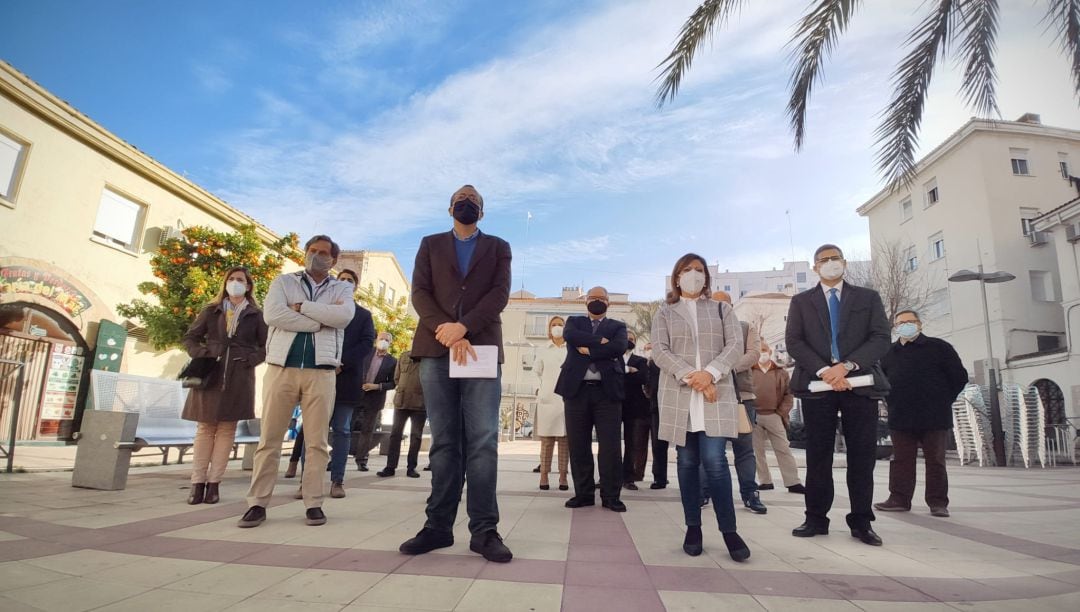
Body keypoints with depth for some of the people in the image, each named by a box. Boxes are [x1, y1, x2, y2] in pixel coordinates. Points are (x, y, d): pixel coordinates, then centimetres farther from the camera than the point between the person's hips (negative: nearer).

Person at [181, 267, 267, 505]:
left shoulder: (256, 315, 7)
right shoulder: (211, 311, 12)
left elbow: (266, 346, 6)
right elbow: (190, 337, 13)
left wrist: (251, 360, -9)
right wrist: (201, 355, -3)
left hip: (239, 379, -1)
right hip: (209, 375, 2)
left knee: (226, 429, 1)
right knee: (205, 428, 3)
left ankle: (214, 482, 5)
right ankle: (198, 482, 7)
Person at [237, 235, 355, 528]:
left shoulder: (342, 289, 12)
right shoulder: (284, 281, 13)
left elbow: (344, 316, -10)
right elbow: (272, 314, -7)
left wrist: (301, 306, -7)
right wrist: (322, 320, -8)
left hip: (321, 371, 0)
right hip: (282, 368, 0)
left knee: (317, 441, 3)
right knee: (269, 439, 3)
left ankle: (313, 503, 10)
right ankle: (258, 503, 12)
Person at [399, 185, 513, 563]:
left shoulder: (498, 248, 17)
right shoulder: (430, 245, 19)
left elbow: (500, 294, 1)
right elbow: (419, 293, 5)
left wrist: (463, 327, -14)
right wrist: (446, 332, -12)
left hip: (482, 349, -1)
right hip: (436, 350, 1)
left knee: (482, 442, -5)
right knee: (443, 442, 3)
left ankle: (484, 530, 1)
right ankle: (438, 526, 10)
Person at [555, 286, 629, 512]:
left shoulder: (617, 326, 14)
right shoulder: (574, 322, 17)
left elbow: (620, 347, -7)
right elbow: (569, 335, -8)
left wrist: (588, 350, -7)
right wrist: (600, 341, -11)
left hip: (607, 391, -1)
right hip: (577, 389, 1)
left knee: (610, 446, -2)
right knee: (578, 445, 5)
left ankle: (611, 496, 8)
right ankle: (583, 493, 16)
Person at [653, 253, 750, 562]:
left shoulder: (722, 309, 13)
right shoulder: (664, 312, 10)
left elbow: (735, 345, 1)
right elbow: (660, 351, -1)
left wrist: (710, 373, -15)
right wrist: (690, 376, -15)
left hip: (716, 394, 0)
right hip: (679, 396, 1)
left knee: (715, 460, -9)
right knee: (687, 462, 5)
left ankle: (729, 531, 1)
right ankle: (693, 528, 14)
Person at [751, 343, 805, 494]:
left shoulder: (781, 372, 6)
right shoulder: (749, 371, 5)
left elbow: (789, 394, 4)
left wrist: (781, 413, -5)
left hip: (773, 416, 0)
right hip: (753, 416, 1)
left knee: (783, 449, 0)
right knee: (757, 450, 5)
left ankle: (793, 482, 4)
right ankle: (765, 481, 15)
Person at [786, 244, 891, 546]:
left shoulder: (868, 297, 12)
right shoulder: (801, 301, 12)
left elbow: (881, 338, 0)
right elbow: (794, 342, 0)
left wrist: (846, 365, -14)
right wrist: (824, 371, -14)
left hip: (859, 383, 1)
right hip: (817, 385, 0)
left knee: (862, 455, 3)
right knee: (818, 455, 3)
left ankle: (861, 522, 14)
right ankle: (816, 519, 11)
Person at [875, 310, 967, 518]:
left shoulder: (938, 347, 1)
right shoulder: (889, 352, 10)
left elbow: (959, 376, 3)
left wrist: (943, 401, 2)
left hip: (934, 418, -3)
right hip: (900, 418, 3)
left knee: (935, 461, 4)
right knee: (901, 461, 7)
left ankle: (938, 502, 13)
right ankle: (899, 499, 13)